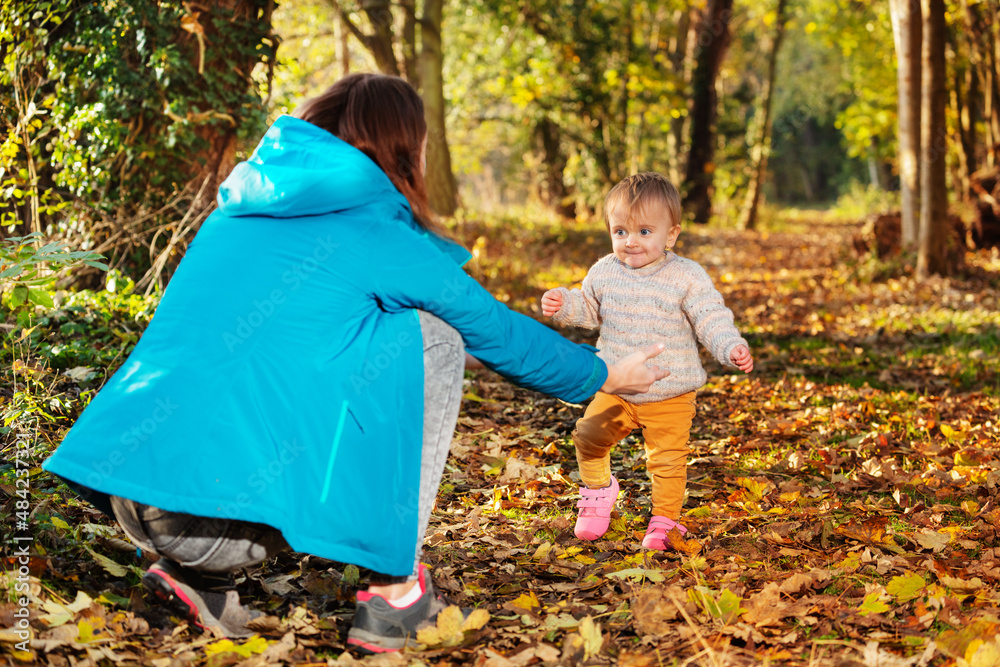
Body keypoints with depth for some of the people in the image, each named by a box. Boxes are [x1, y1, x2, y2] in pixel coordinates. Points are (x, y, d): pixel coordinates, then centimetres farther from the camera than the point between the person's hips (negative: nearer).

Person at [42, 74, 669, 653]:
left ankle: (199, 575, 14)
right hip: (222, 500, -7)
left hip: (121, 494, 7)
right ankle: (396, 591, 9)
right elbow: (499, 333, 15)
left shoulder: (236, 214, 21)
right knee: (432, 333, 9)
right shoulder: (378, 233, 3)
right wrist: (603, 375, 34)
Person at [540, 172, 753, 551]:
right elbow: (589, 309, 16)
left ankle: (665, 519, 22)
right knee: (588, 436, -6)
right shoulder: (604, 273, 0)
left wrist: (732, 348, -27)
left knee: (667, 459, 1)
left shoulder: (687, 278, -11)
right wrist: (563, 305, -2)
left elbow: (712, 320, -10)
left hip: (671, 395, -3)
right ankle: (598, 490, 23)